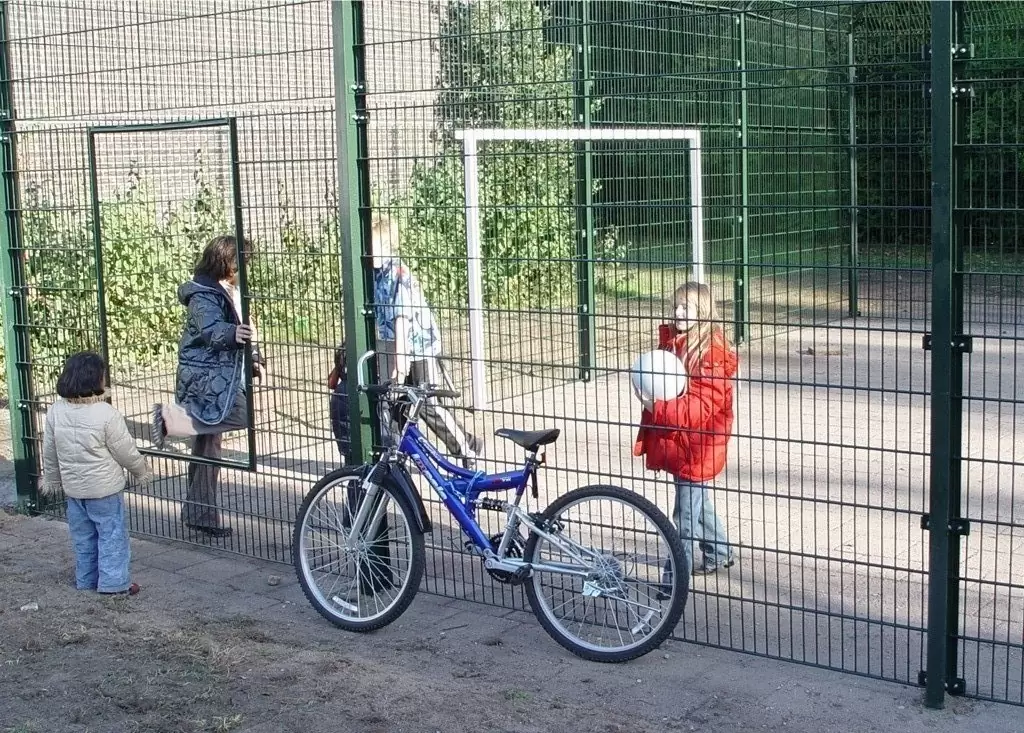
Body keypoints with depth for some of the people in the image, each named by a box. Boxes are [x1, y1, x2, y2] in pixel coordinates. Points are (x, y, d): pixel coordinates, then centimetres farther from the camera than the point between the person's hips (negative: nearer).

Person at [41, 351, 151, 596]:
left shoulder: (56, 411, -5)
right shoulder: (106, 414, -21)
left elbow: (49, 452, 4)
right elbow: (125, 451, -13)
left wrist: (52, 480, 19)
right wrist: (141, 471, 5)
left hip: (73, 487, 6)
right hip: (104, 487, -5)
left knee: (83, 536, 17)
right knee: (111, 534, 6)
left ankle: (86, 579, 26)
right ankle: (113, 581, 8)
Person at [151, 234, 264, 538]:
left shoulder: (231, 291, 18)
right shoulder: (203, 294, -12)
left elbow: (240, 327, 31)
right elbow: (210, 329, -29)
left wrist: (254, 357, 26)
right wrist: (233, 333, -48)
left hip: (224, 373, 9)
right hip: (205, 373, -9)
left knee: (208, 448, 10)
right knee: (238, 414, -29)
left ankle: (200, 515, 16)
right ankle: (170, 417, -16)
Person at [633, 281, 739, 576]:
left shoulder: (711, 353, -18)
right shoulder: (670, 342, 7)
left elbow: (699, 407, -24)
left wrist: (656, 407, -31)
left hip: (696, 445, -9)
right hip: (674, 441, 9)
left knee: (686, 513, -3)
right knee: (698, 503, 23)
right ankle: (720, 554, 40)